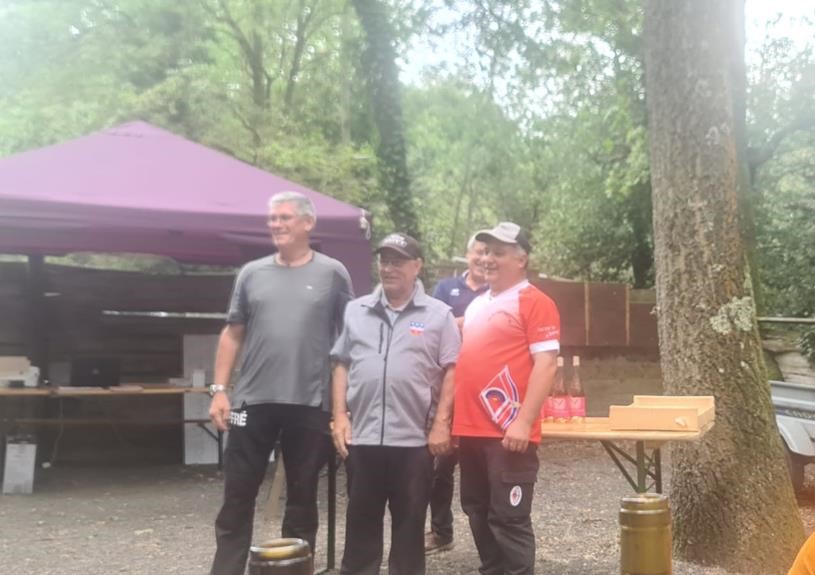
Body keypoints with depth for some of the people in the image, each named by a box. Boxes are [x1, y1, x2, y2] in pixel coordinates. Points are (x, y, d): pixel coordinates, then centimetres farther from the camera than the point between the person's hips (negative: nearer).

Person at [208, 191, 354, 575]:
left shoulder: (332, 273, 1)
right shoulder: (252, 273, 7)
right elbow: (233, 334, 10)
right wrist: (220, 389, 3)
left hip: (310, 404, -2)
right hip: (252, 401, 2)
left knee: (302, 496, 11)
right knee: (237, 495, 6)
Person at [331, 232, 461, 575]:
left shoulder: (438, 315, 0)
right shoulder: (355, 311, 9)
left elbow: (451, 370, -3)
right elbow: (341, 365, 9)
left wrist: (441, 422, -9)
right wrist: (340, 416, 2)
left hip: (414, 438, -2)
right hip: (361, 436, 3)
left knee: (410, 524, 9)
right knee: (360, 521, 12)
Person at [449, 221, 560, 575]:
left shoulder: (535, 301, -7)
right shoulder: (476, 305, 18)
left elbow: (546, 363, -14)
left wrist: (524, 422, -20)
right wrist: (452, 417, 17)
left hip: (508, 433, -8)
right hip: (470, 430, 8)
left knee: (509, 519, -2)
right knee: (478, 514, 16)